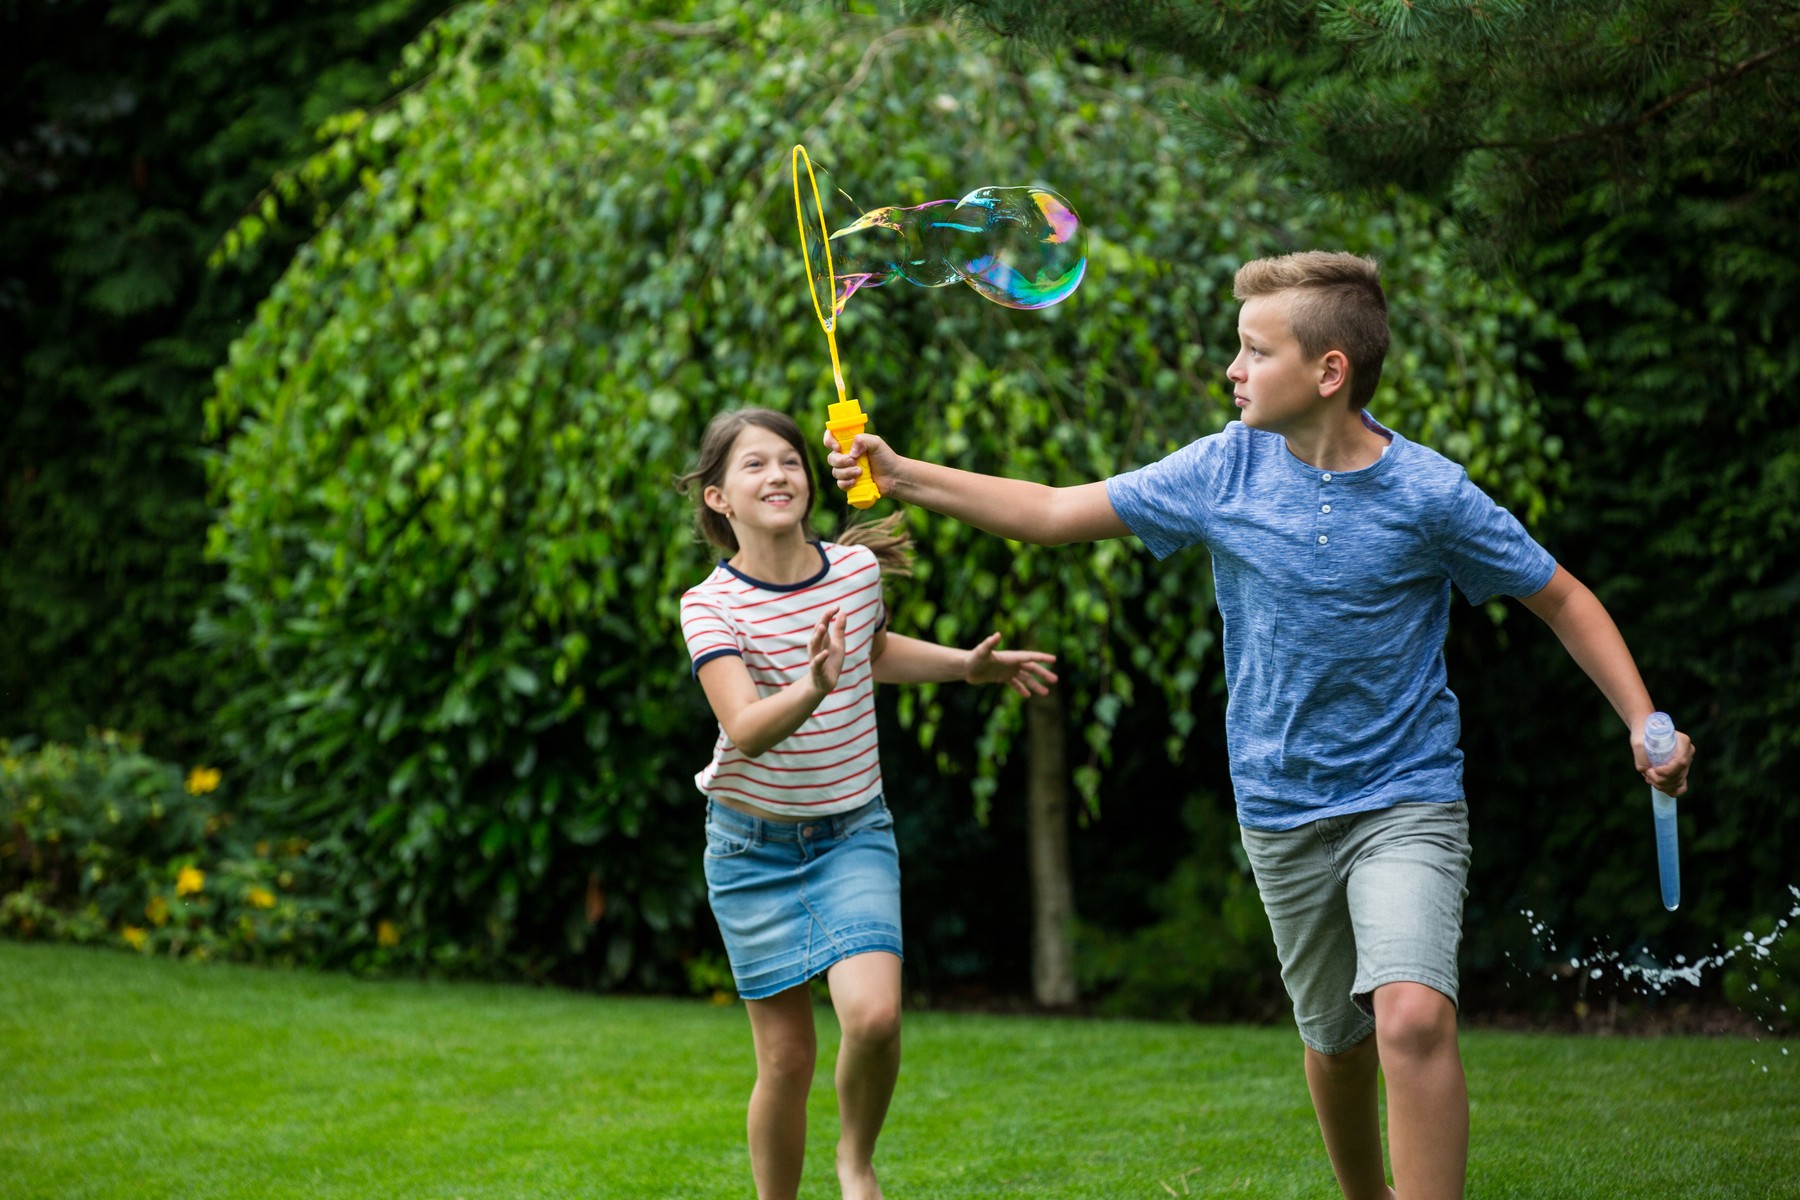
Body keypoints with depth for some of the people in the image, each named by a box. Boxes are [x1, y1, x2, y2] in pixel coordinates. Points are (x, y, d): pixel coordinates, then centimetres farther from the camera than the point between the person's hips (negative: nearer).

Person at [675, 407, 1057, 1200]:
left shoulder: (857, 568, -4)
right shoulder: (710, 605, -15)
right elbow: (744, 727, -30)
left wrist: (967, 665, 13)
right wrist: (812, 691, -48)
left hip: (852, 834, 2)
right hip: (753, 843, -2)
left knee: (874, 1016, -20)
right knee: (786, 1057, 1)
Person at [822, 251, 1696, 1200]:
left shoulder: (1430, 495, -13)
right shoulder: (1226, 469, -4)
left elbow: (1561, 599, -2)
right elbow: (1053, 514, 2)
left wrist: (1646, 725, -12)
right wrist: (899, 475, -5)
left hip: (1406, 802, -4)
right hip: (1282, 811, 4)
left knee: (1413, 1017, -25)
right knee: (1335, 1041, 16)